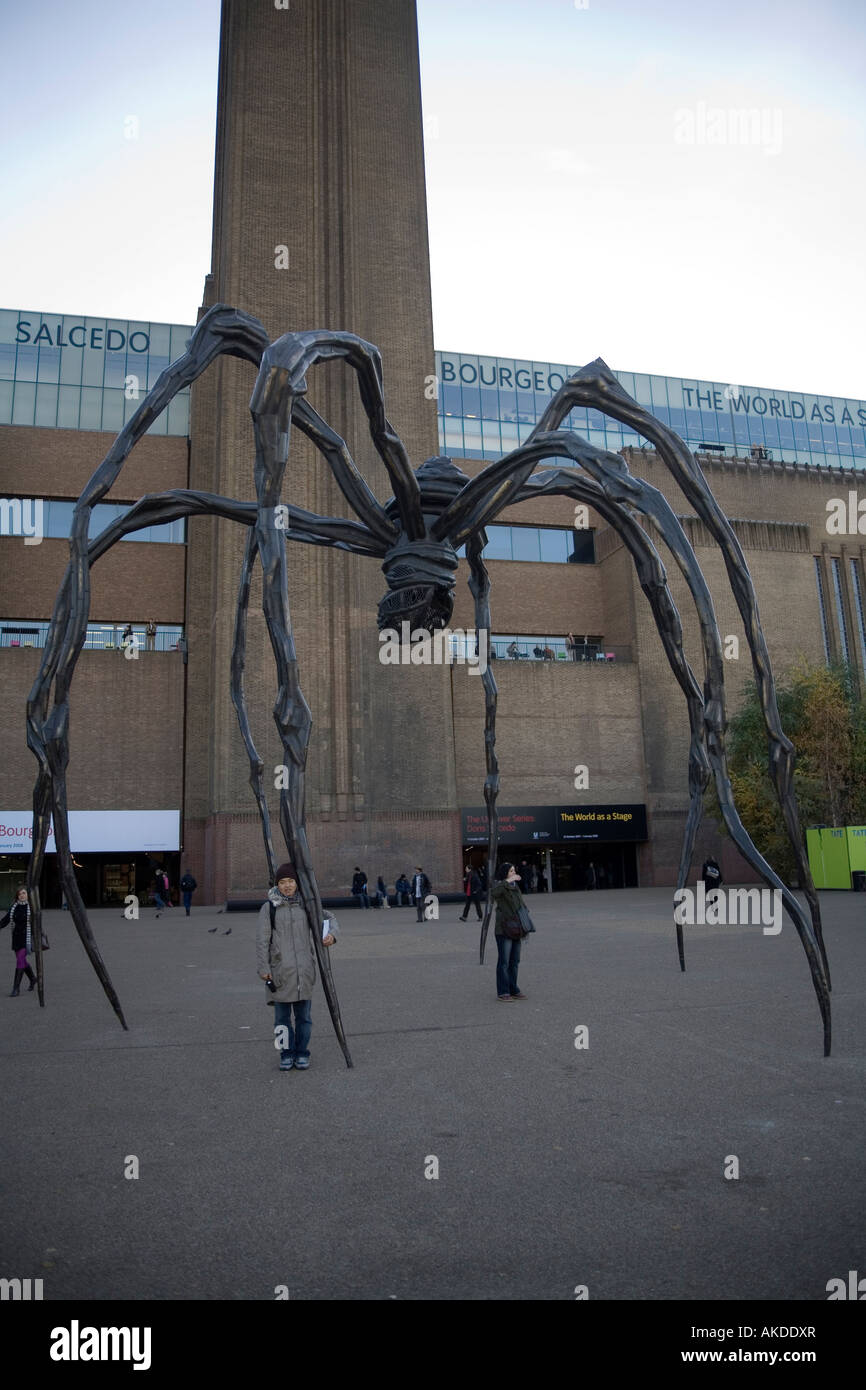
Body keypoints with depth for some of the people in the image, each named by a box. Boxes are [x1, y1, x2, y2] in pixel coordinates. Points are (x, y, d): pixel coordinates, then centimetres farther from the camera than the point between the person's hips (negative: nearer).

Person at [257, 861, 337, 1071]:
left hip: (303, 969, 2)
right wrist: (263, 968, -7)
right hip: (279, 971, -2)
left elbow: (329, 917, 20)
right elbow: (262, 940, -3)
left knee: (304, 1015, 9)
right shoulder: (269, 907, -3)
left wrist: (331, 934, 0)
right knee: (282, 1016, 6)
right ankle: (287, 1054, 20)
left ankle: (302, 1053, 22)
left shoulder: (305, 905, 7)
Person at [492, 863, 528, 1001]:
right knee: (504, 962, -5)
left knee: (514, 962, 12)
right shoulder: (499, 885, -8)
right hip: (503, 929, -8)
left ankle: (513, 990, 21)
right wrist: (508, 881, -35)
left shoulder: (515, 886, 16)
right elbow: (495, 892, -33)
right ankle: (502, 993, 0)